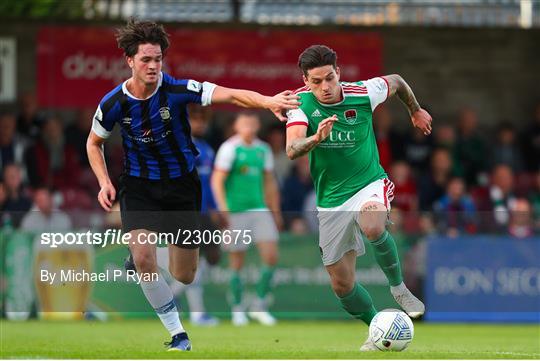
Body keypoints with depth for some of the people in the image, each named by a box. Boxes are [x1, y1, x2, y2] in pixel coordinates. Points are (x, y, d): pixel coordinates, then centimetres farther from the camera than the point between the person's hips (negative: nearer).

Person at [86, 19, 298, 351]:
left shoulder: (177, 90, -19)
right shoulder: (113, 104, -13)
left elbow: (231, 96, -29)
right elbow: (94, 142, 6)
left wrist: (267, 102, -47)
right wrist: (105, 183, -8)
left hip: (182, 185, 0)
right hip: (140, 186, 0)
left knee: (184, 276, 4)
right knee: (143, 259, -22)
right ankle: (178, 334, -5)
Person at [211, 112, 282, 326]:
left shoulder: (263, 150, 11)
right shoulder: (229, 148, -5)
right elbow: (217, 181, -9)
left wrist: (276, 214, 19)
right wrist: (223, 210, -18)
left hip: (259, 210, 5)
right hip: (235, 211, -5)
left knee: (271, 256, -7)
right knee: (237, 263, 0)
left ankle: (259, 306, 6)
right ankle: (238, 310, 13)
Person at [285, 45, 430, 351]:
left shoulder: (364, 93, -13)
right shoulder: (301, 102, -12)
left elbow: (396, 82, 10)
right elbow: (292, 150, -27)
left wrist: (415, 110, 27)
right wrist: (317, 138, -47)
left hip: (369, 184, -3)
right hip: (331, 199, 3)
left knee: (372, 228, -38)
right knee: (342, 284, 4)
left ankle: (398, 286, -11)